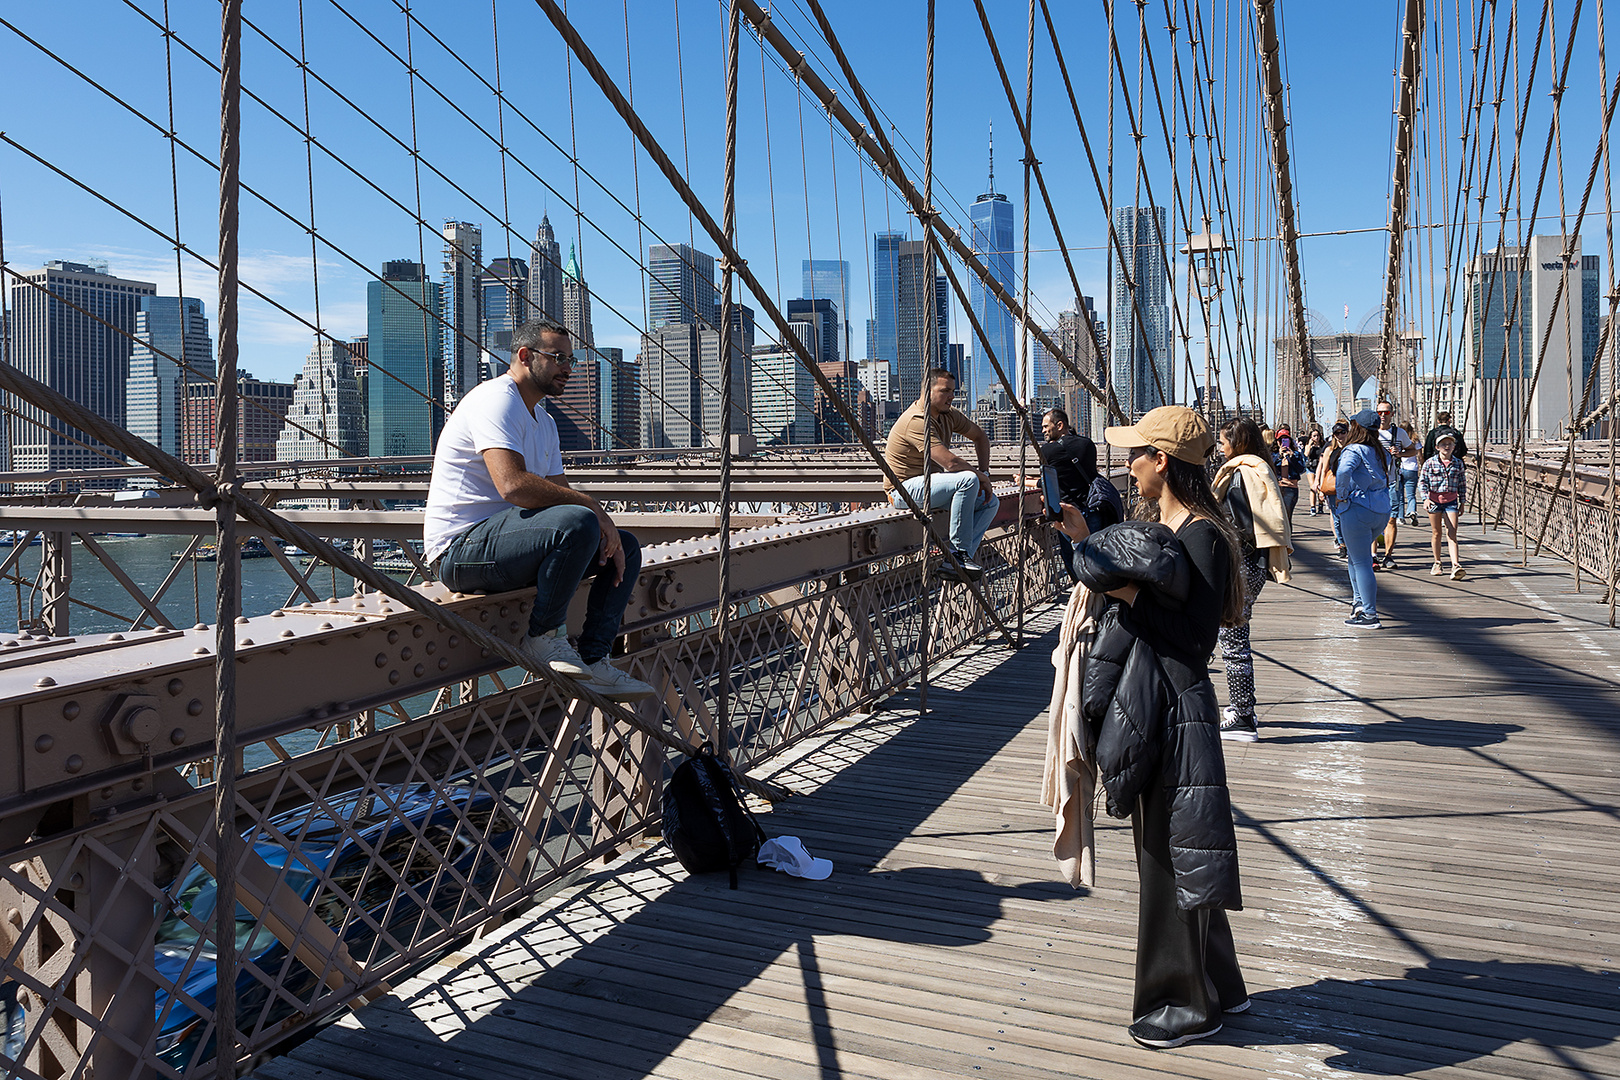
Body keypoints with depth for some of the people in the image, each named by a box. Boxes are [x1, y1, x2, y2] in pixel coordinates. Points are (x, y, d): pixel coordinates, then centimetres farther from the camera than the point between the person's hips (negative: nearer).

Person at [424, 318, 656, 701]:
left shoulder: (544, 422, 20)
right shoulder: (496, 399, -13)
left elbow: (558, 493, 15)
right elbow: (513, 484, -28)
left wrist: (605, 529, -5)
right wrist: (591, 505, -20)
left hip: (503, 541, 10)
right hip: (460, 547, -10)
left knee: (626, 547, 5)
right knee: (578, 523, -33)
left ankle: (592, 661, -2)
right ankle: (543, 637, -16)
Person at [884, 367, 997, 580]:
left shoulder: (948, 415, 5)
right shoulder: (916, 421, -23)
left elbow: (980, 437, 19)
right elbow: (950, 462, -29)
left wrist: (984, 473, 6)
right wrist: (981, 476, -14)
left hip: (929, 486, 10)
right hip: (905, 490, -10)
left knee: (991, 502, 0)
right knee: (968, 480, -29)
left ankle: (954, 562, -11)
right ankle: (959, 552, -20)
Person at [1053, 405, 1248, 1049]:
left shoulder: (1201, 536, -18)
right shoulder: (1156, 525, 10)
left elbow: (1197, 636, -22)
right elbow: (1123, 596, 14)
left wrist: (1129, 593, -23)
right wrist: (1086, 542, 14)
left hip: (1175, 711, -10)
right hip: (1146, 704, 10)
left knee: (1170, 854, 3)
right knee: (1162, 851, 19)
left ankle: (1190, 1003, 22)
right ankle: (1213, 985, 36)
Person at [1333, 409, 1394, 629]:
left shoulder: (1353, 450, -13)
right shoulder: (1382, 452, 12)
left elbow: (1343, 471, -32)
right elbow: (1389, 473, 28)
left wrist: (1341, 496, -19)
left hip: (1357, 510, -8)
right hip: (1382, 510, 8)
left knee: (1361, 562, -3)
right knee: (1356, 555, 24)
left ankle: (1370, 616, -2)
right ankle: (1360, 601, 22)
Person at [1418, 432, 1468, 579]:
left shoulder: (1458, 464, 4)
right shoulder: (1430, 463, -2)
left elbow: (1462, 484, 11)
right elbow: (1422, 482, -1)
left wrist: (1462, 503, 10)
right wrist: (1425, 498, -14)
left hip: (1451, 502, 0)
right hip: (1434, 500, 0)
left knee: (1451, 534, -9)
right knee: (1436, 533, 8)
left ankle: (1455, 566, -18)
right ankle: (1437, 563, 22)